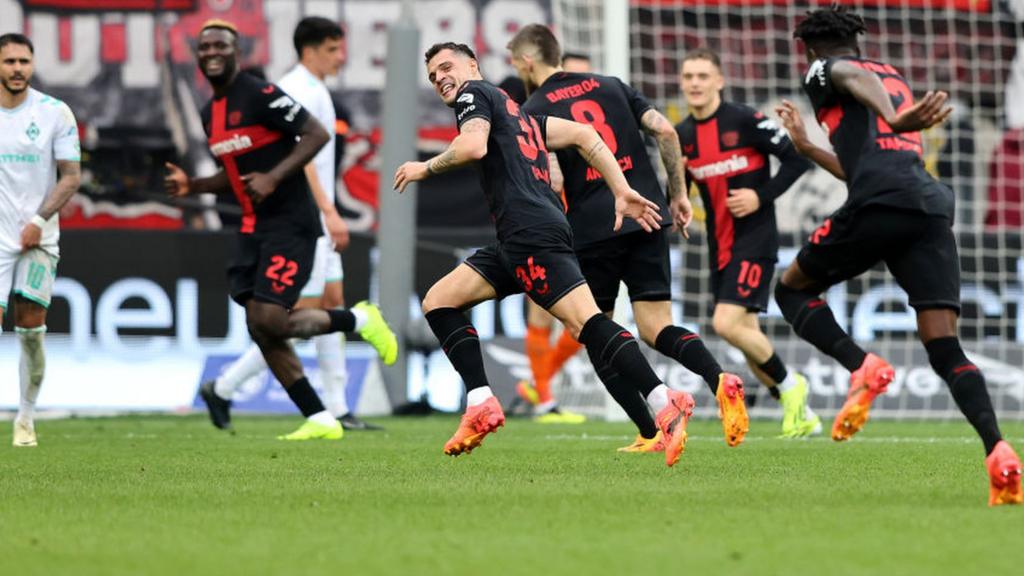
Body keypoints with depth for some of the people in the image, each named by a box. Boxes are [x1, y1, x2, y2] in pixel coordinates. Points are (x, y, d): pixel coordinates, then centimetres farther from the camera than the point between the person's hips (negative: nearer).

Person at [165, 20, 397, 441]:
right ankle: (320, 420, 7)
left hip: (290, 224, -9)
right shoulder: (211, 113, 15)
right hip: (253, 229, 9)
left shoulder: (260, 96, -12)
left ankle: (359, 320, 6)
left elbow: (317, 135, -16)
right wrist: (191, 186, 9)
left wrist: (273, 178, -23)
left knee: (268, 321, -17)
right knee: (261, 330, 1)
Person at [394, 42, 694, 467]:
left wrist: (426, 168, 4)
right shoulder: (517, 113, 31)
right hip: (516, 241, 10)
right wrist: (622, 193, 17)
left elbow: (473, 146, -13)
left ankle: (665, 403, -30)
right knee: (438, 301, 11)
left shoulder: (475, 93, 7)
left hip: (532, 232, -10)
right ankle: (481, 405, 1)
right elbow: (585, 136, 24)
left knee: (586, 323, -20)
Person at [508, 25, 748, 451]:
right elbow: (666, 131, 5)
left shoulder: (534, 111, 0)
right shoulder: (609, 86, 14)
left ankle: (650, 433, 1)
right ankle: (720, 380, -26)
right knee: (655, 328, 3)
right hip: (647, 216, 4)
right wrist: (678, 194, 13)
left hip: (591, 229, -4)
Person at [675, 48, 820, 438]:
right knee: (746, 336, 7)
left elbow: (798, 160, -7)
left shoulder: (746, 121, -10)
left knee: (726, 323, -20)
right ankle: (801, 415, 21)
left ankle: (788, 384, 2)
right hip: (719, 245, 7)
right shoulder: (681, 136, 7)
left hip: (754, 240, -7)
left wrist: (762, 196, -16)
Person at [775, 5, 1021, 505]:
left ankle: (862, 368, -10)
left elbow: (858, 79, -13)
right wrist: (805, 146, 55)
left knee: (792, 289, 17)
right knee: (945, 348, 0)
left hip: (881, 204, -6)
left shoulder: (825, 70, 14)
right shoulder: (896, 78, 35)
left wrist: (894, 119, -34)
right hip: (934, 204, 6)